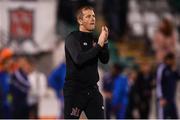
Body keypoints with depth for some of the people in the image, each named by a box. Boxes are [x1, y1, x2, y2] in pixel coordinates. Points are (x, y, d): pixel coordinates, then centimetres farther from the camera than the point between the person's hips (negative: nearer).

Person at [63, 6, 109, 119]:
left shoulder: (94, 39, 10)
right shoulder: (72, 38, -8)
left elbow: (105, 60, 4)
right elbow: (78, 59, -24)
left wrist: (104, 42, -11)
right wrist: (99, 45, -24)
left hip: (92, 90, 6)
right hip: (75, 91, -6)